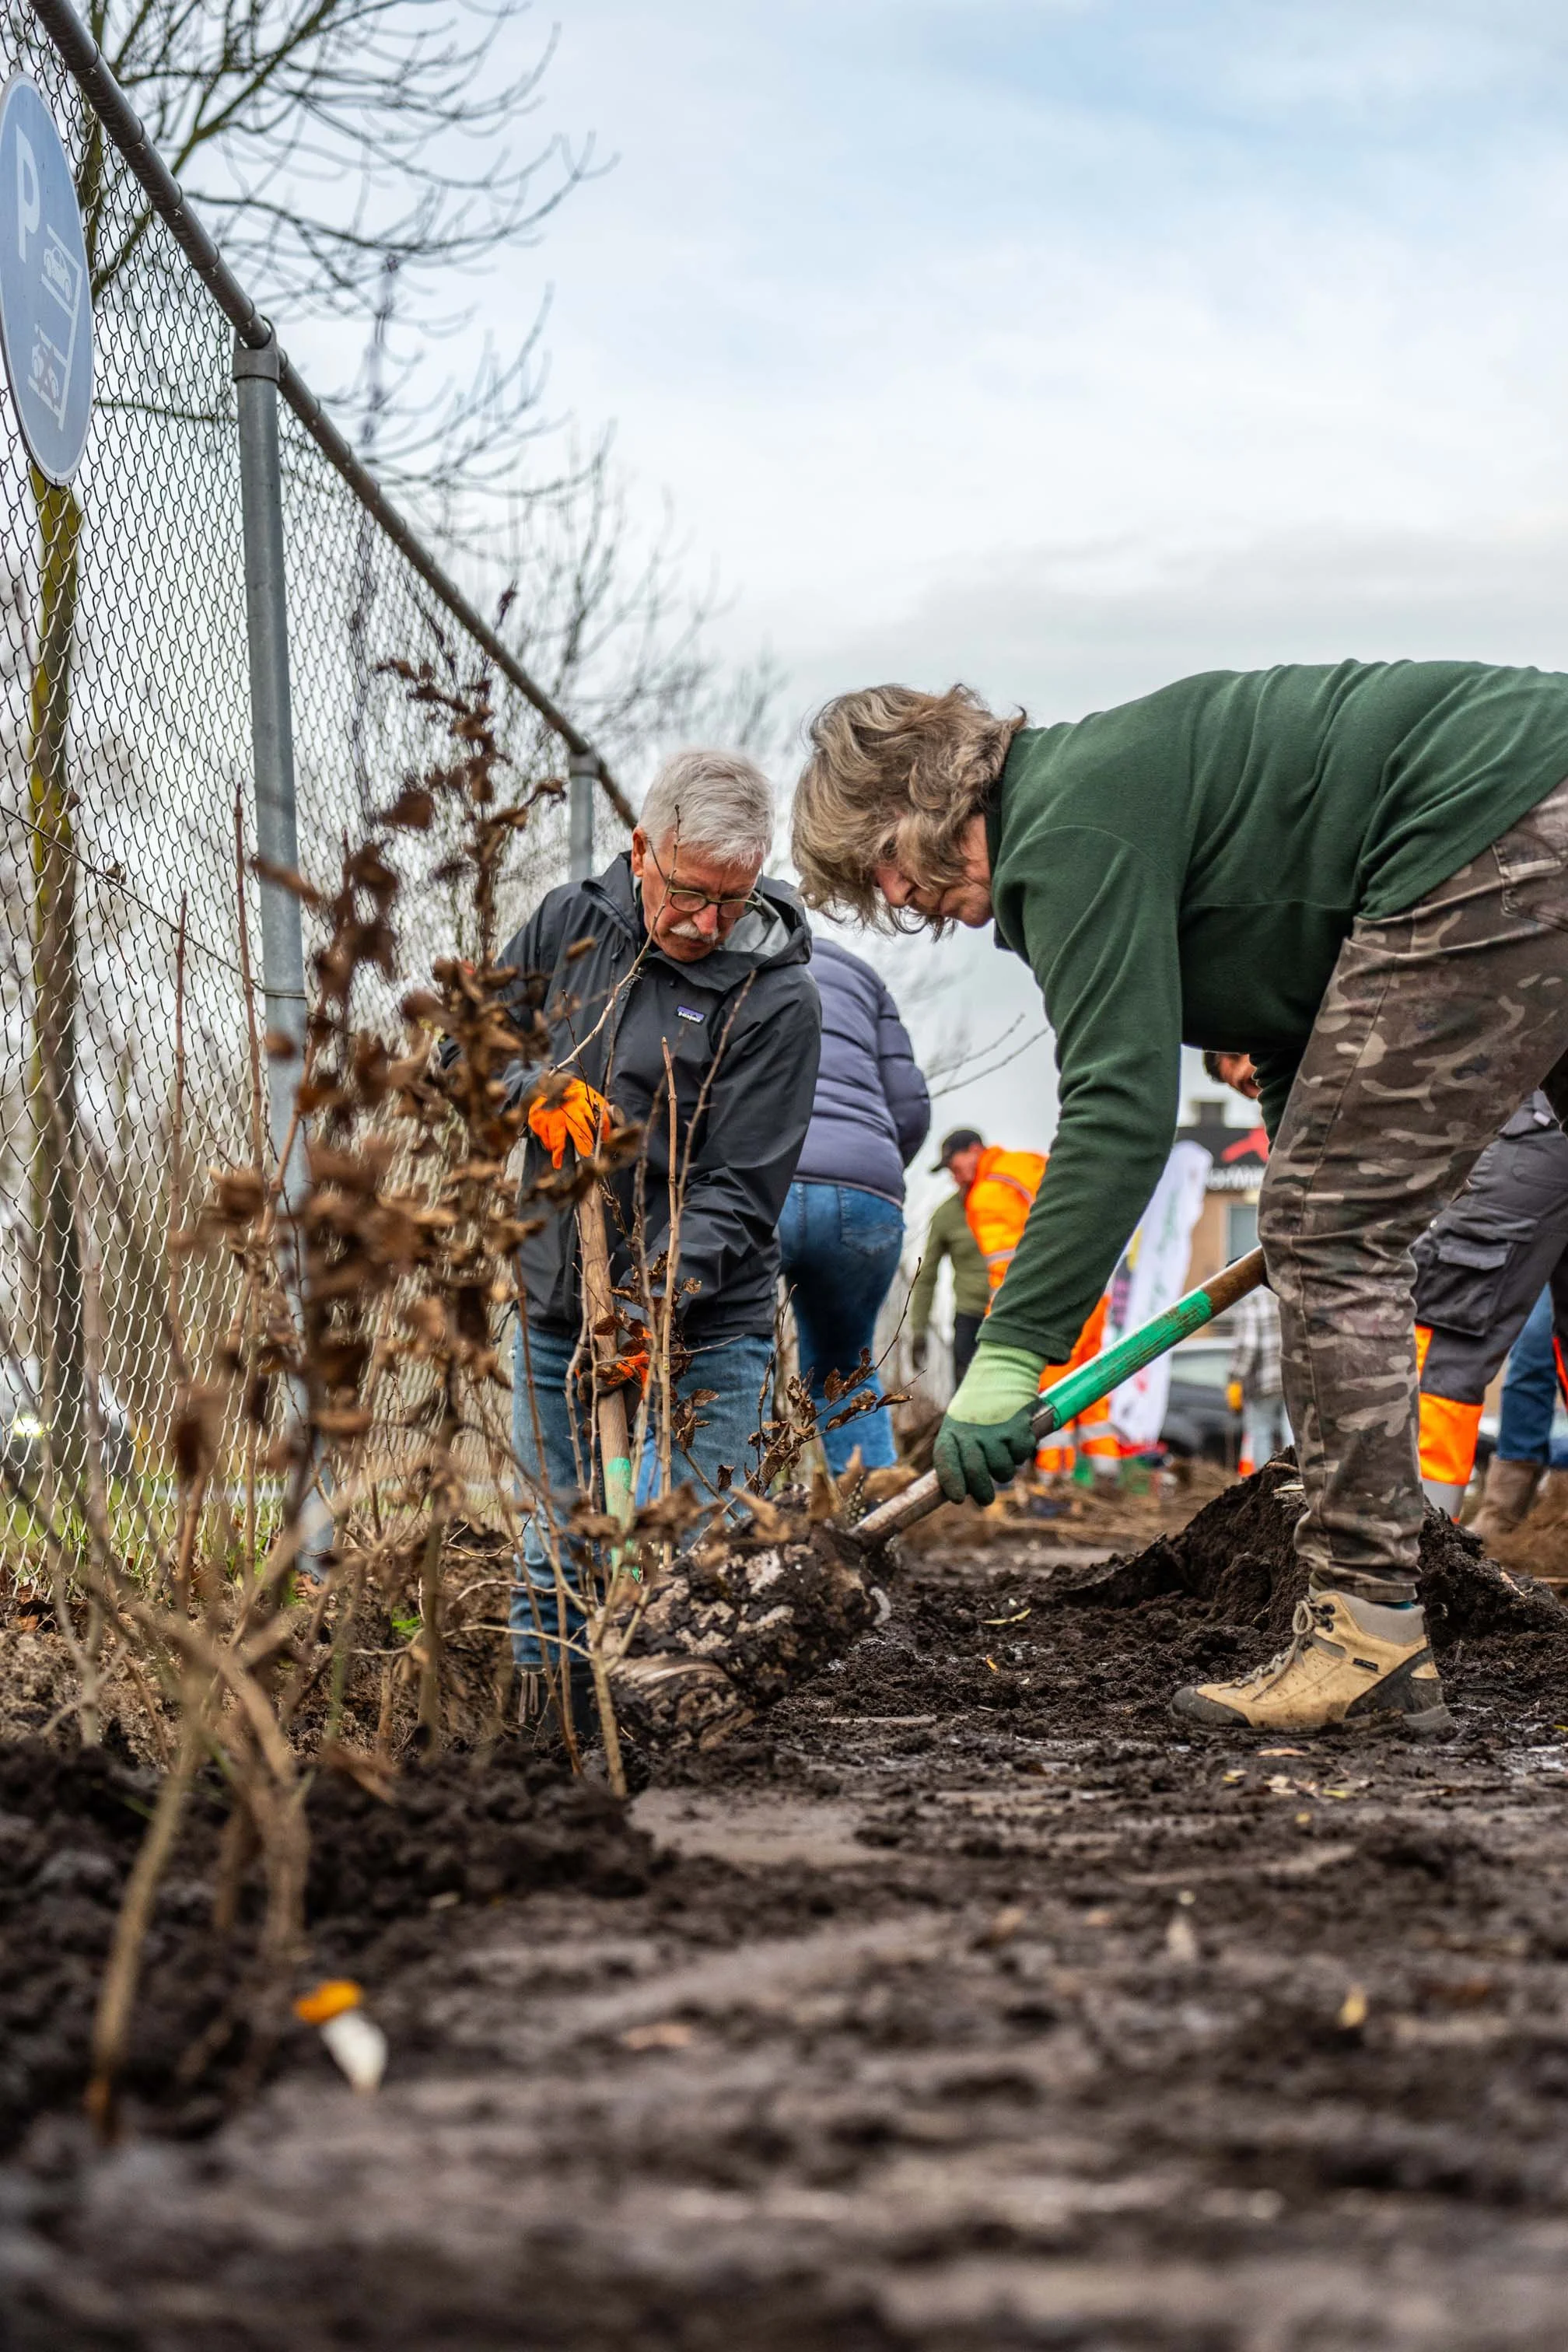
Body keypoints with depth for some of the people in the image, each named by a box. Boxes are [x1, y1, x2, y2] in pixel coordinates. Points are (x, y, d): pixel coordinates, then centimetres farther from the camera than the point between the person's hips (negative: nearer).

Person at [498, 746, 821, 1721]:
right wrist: (534, 1094, -11)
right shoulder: (567, 925, 2)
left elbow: (737, 1194, -15)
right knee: (556, 1556, 11)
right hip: (554, 1316, 4)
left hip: (702, 1333, -4)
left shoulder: (776, 997, -12)